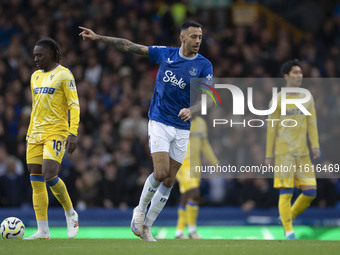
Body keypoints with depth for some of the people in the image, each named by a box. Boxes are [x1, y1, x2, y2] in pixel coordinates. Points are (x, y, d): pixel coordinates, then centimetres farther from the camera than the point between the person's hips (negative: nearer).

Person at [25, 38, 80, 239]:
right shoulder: (36, 77, 16)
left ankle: (70, 213, 6)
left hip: (56, 132, -7)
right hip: (36, 133, 7)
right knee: (36, 181, 1)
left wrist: (73, 133, -18)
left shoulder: (64, 74, -5)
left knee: (49, 176, -19)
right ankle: (43, 231, 3)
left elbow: (74, 105, -9)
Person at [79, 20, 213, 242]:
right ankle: (140, 210, 9)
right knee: (161, 172, -17)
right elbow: (129, 47, 5)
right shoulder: (165, 54, 0)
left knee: (169, 182, 2)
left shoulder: (204, 65, -4)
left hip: (182, 129, 1)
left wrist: (190, 110, -34)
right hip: (159, 122, -1)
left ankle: (146, 226, 15)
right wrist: (98, 37, 3)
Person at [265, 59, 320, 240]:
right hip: (283, 152, -4)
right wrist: (269, 155, 1)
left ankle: (288, 216, 20)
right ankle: (289, 232, -4)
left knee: (311, 192, -1)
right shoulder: (278, 100, 1)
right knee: (286, 191, -9)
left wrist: (315, 146, -6)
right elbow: (271, 128, 3)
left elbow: (312, 124, 8)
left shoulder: (307, 98, 13)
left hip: (302, 153, 4)